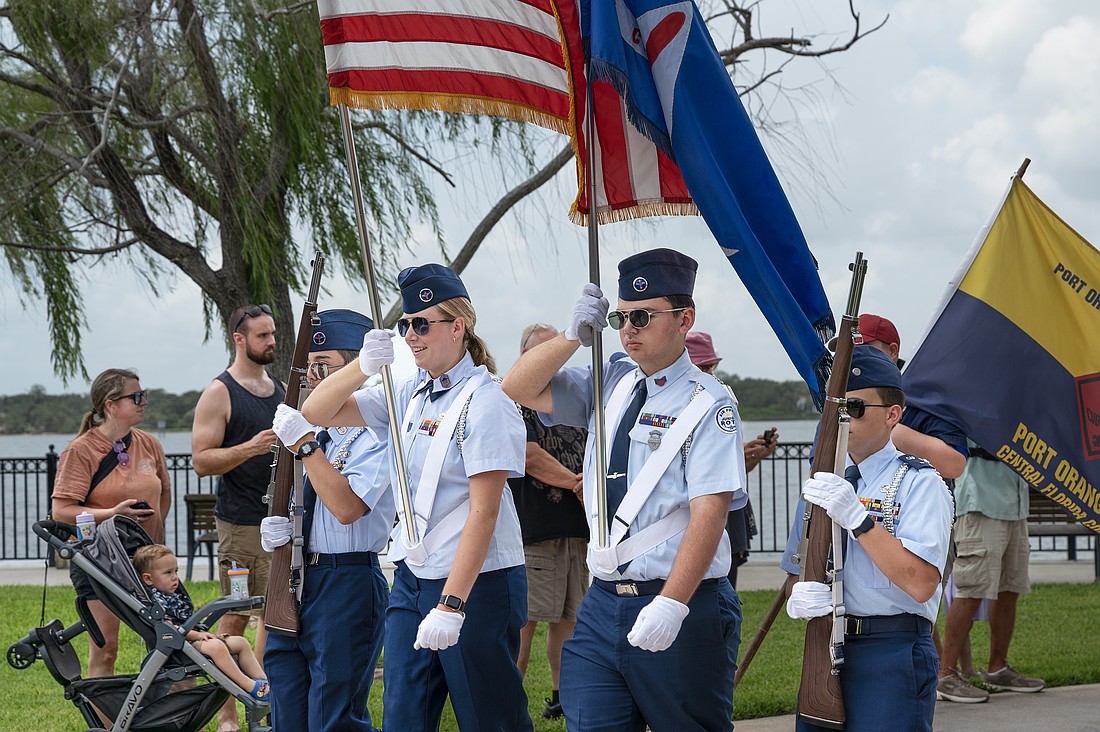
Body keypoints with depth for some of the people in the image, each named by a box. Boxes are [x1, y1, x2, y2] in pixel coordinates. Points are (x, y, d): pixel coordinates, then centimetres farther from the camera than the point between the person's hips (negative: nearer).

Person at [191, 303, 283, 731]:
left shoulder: (283, 390, 16)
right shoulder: (219, 394, -5)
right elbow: (201, 460, -10)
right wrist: (251, 447, -22)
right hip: (241, 524, -6)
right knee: (235, 618, -3)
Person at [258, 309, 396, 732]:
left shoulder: (374, 434, -11)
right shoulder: (318, 430, 15)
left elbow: (346, 507, -24)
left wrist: (304, 444, -20)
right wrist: (277, 529, 2)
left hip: (347, 584, -8)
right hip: (296, 582, 8)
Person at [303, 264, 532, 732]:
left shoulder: (483, 402, -13)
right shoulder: (411, 394, 9)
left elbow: (484, 512, -19)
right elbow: (316, 413, 9)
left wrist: (451, 605, -24)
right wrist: (363, 367, -9)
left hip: (476, 585, -7)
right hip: (412, 580, 7)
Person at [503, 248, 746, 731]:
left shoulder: (708, 402, -8)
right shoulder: (610, 383, 12)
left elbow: (710, 511, -17)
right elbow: (518, 389, 12)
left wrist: (671, 605, -26)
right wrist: (574, 335, -4)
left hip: (681, 609, -5)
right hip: (603, 603, 5)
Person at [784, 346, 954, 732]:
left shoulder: (918, 482, -7)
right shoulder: (822, 480, 14)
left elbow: (921, 583, -18)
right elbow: (800, 568, 15)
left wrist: (856, 517, -21)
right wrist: (798, 600, -9)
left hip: (891, 655, -6)